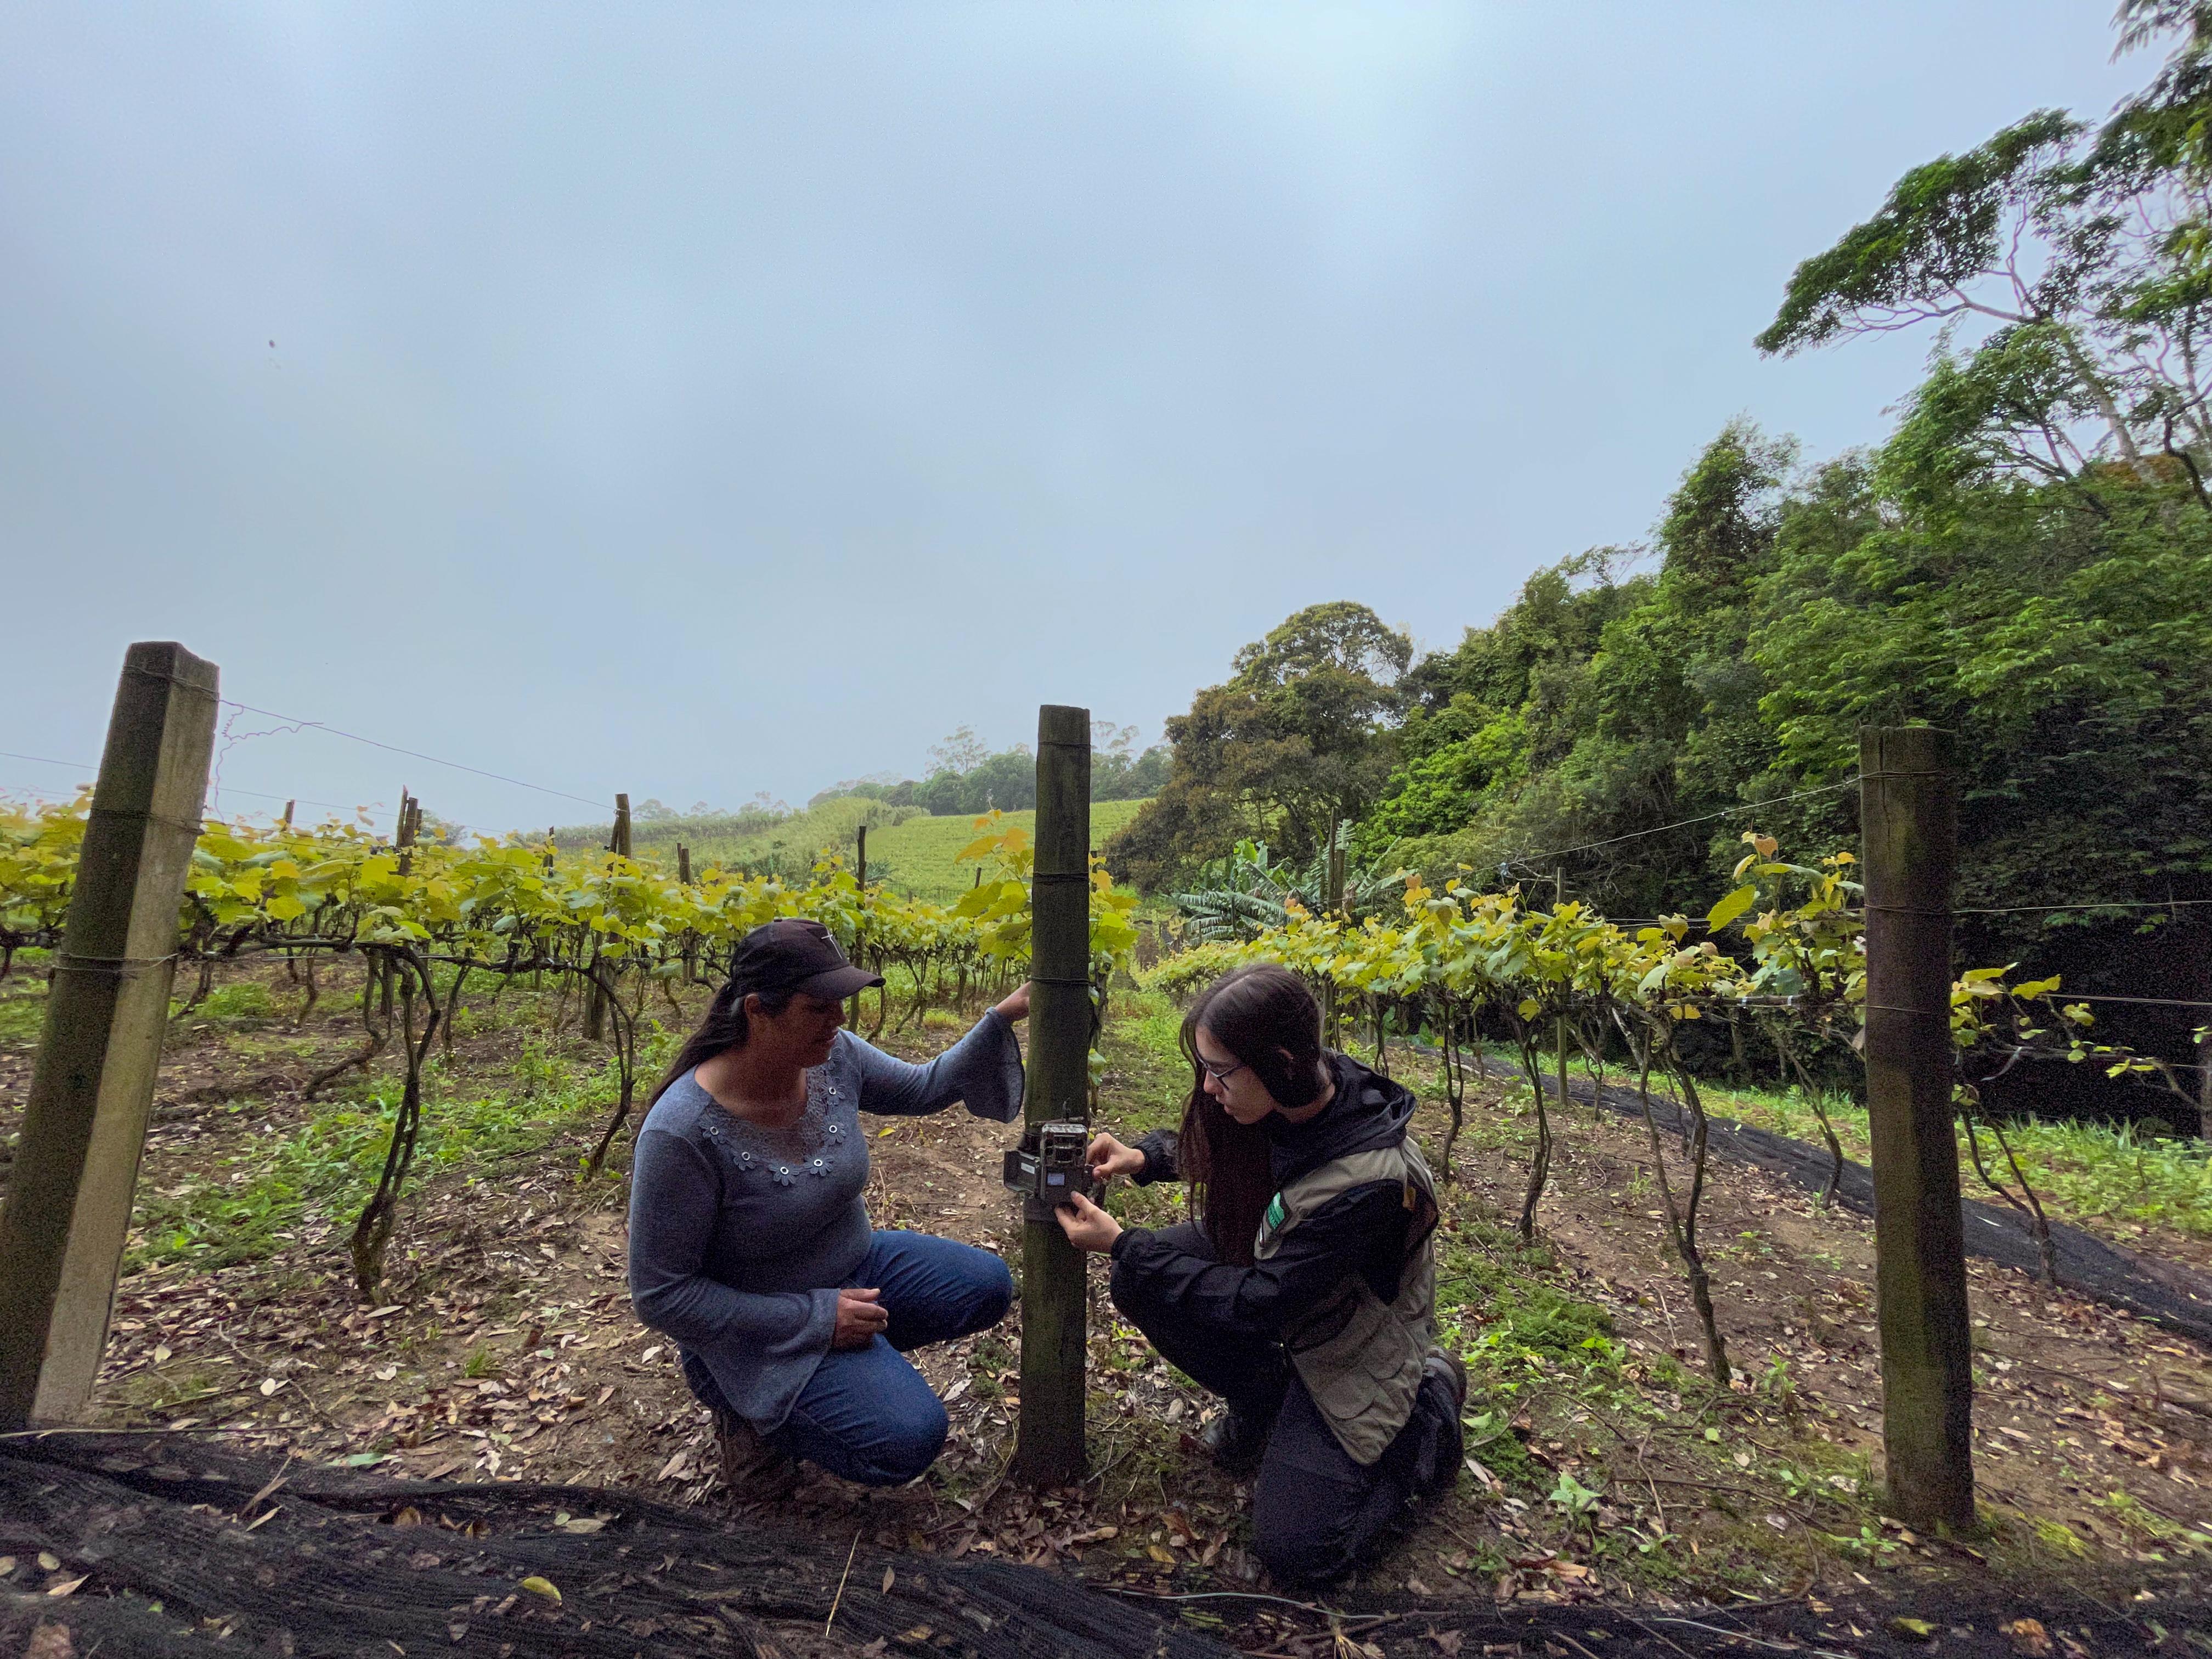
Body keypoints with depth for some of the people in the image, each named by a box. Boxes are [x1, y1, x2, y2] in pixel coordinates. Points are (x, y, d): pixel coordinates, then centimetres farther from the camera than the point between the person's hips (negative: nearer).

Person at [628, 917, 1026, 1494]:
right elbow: (660, 1294, -22)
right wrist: (819, 1318, -23)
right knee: (906, 1440, -20)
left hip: (855, 1266, 7)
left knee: (988, 1286, -2)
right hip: (767, 1329, -6)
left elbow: (924, 1088, 1)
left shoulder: (833, 1057, -14)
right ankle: (750, 1407, 5)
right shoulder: (682, 1133, -31)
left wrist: (1003, 1017, -13)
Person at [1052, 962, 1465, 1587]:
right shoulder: (1288, 1100, -20)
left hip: (1349, 1352, -6)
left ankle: (1431, 1406, 13)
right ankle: (1264, 1399, 10)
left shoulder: (1371, 1181, -39)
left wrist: (1122, 1245, -28)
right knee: (1137, 1279, -12)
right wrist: (1145, 1155, -17)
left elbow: (1256, 1307, -31)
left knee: (1295, 1550, -5)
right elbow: (1208, 1144, 4)